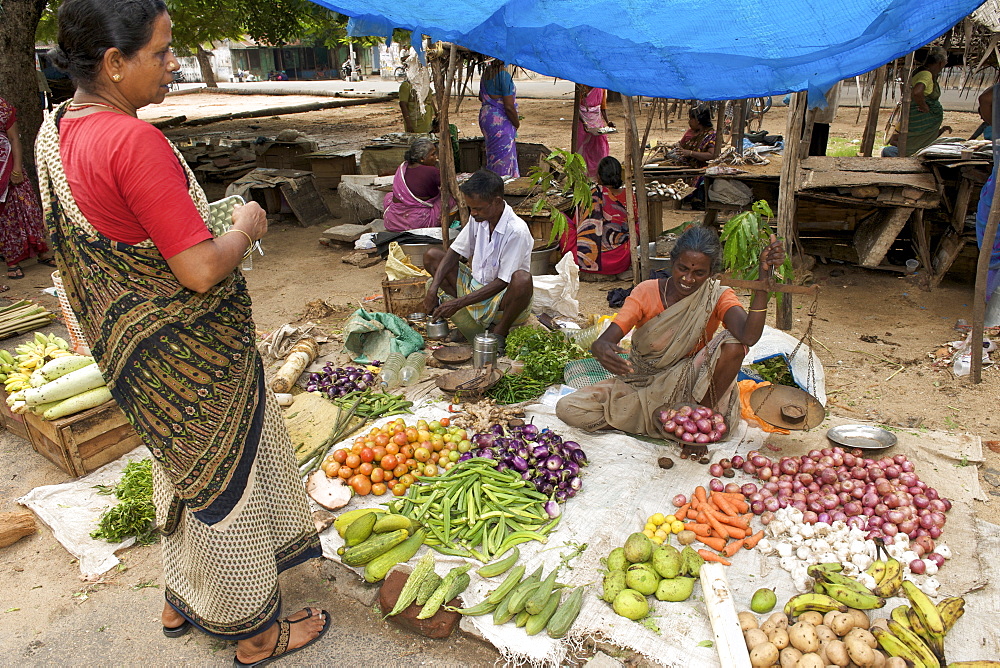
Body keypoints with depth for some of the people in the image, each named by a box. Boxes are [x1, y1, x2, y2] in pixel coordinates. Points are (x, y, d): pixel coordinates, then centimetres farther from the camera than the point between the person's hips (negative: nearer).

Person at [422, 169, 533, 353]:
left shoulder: (517, 231, -23)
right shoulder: (478, 219, -3)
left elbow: (502, 282, -24)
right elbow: (454, 252, 3)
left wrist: (458, 303, -26)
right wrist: (433, 288, -12)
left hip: (502, 297, -7)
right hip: (475, 288, 7)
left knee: (522, 278, -40)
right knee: (432, 256, -3)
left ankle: (499, 334, -15)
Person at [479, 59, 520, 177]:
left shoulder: (486, 73, 6)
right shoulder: (504, 76, -18)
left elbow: (481, 97, 20)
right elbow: (509, 106, -19)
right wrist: (517, 123, -5)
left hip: (484, 115, 9)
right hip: (499, 120, -9)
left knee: (493, 155, 16)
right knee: (504, 156, -2)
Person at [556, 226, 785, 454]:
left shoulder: (718, 297, -11)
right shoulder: (646, 292, -11)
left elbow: (749, 336, -33)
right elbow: (603, 341, -21)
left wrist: (764, 277, -41)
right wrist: (602, 349, -47)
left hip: (685, 386, -2)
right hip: (640, 383, 2)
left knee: (733, 344, -29)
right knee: (568, 408, -18)